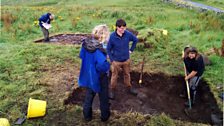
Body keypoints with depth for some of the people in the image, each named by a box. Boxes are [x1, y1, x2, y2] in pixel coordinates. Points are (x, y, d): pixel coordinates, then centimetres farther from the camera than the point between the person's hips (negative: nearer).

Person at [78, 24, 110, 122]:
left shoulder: (85, 43, -8)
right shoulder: (98, 49, -31)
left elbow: (81, 56, 8)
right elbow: (102, 65, -36)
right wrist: (107, 66, -16)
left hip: (88, 75, 6)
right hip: (99, 77, -6)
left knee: (89, 95, 25)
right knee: (103, 96, 18)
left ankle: (87, 115, 39)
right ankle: (105, 116, 37)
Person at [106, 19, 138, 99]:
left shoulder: (128, 34, -14)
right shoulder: (112, 36, -21)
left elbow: (135, 40, 6)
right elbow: (108, 49, -9)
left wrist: (131, 49, 5)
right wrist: (112, 60, -10)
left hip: (126, 60, 3)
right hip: (116, 61, -3)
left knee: (127, 74, 22)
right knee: (114, 76, 13)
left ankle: (129, 87, 42)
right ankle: (112, 90, 33)